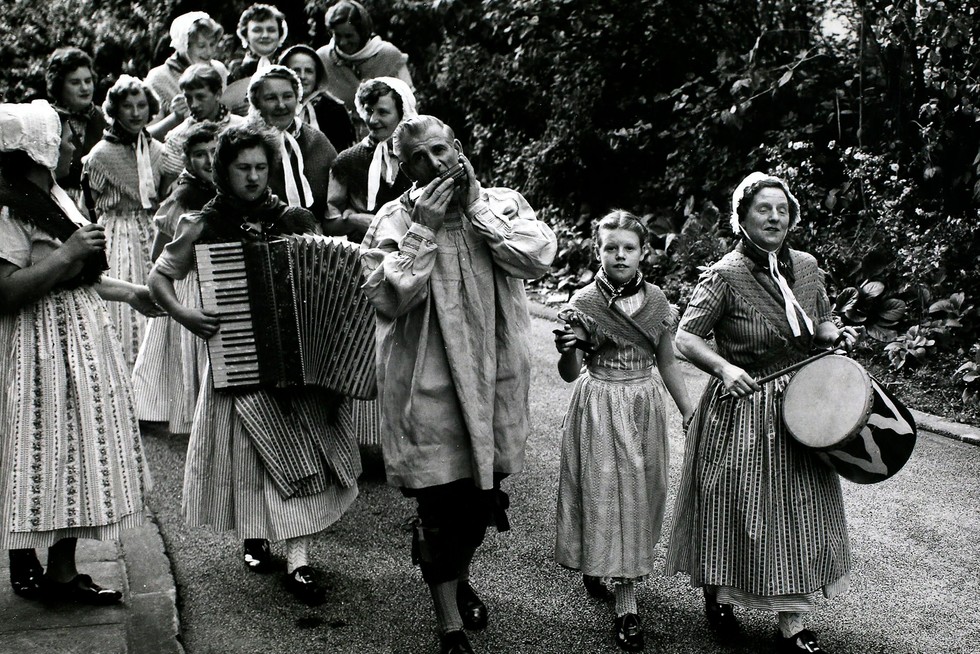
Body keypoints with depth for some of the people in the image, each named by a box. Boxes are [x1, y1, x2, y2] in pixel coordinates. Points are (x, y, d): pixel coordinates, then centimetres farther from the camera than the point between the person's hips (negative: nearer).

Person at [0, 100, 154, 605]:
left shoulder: (52, 196, 13)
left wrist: (128, 293, 23)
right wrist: (66, 253, -25)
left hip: (78, 339, 10)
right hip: (45, 349, -10)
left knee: (70, 458, 12)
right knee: (51, 456, -2)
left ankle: (59, 569, 20)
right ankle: (57, 572, 8)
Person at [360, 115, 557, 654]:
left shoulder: (503, 203, 3)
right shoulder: (394, 220, -4)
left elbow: (539, 256, -14)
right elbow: (386, 296, -17)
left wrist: (477, 206, -14)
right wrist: (424, 227, -19)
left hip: (494, 378, 3)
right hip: (427, 383, -3)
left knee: (482, 496, 18)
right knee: (440, 505, 0)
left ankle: (460, 579, 47)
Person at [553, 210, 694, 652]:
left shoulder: (656, 300, 1)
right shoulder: (583, 304, -9)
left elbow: (667, 362, 10)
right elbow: (570, 374, -8)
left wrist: (690, 413, 9)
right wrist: (567, 349, -30)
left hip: (643, 407, 3)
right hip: (598, 407, -3)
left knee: (640, 491, 8)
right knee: (603, 489, -3)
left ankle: (625, 577, 30)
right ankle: (626, 603, 4)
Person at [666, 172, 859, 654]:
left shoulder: (806, 267, 2)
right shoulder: (725, 276, -15)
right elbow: (685, 337, -15)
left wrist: (836, 335, -6)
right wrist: (724, 367, -31)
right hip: (741, 407, -5)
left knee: (797, 514, 9)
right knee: (735, 510, 8)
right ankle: (716, 595, 35)